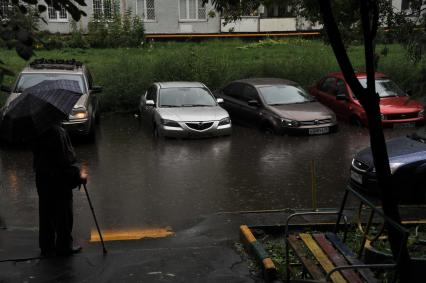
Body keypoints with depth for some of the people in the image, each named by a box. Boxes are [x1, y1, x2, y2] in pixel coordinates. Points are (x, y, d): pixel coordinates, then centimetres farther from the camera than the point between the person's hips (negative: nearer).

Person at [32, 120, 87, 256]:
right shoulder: (57, 131, -24)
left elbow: (36, 152, 11)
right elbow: (64, 159, -23)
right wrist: (78, 175, -11)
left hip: (41, 177, 8)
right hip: (58, 180, -8)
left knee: (46, 214, 18)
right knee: (63, 214, 8)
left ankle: (46, 246, 30)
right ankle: (64, 246, 20)